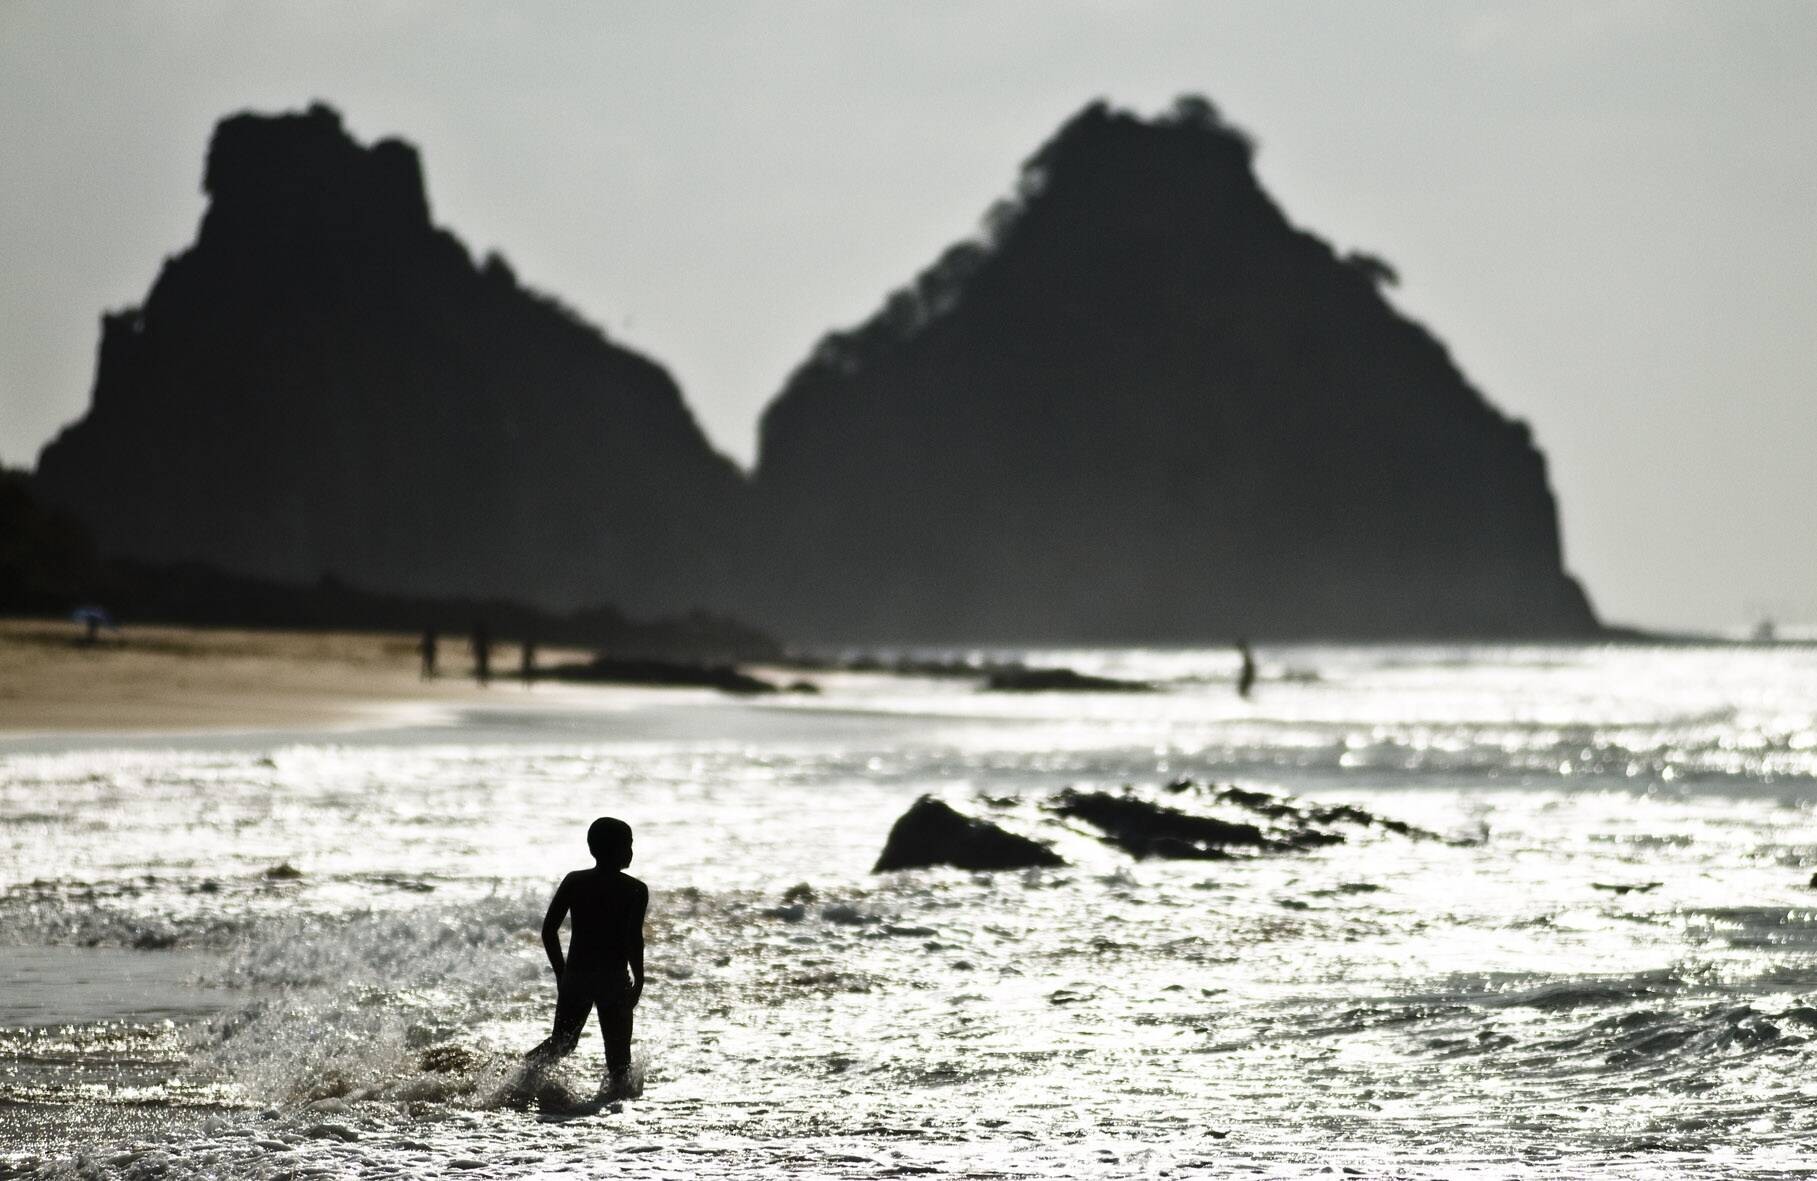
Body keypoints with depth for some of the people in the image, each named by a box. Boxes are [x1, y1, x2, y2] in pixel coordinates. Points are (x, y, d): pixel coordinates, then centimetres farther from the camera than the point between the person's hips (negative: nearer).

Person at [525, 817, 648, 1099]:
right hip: (613, 979, -3)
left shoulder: (573, 882, 5)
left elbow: (548, 930, 3)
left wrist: (561, 972, 13)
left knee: (562, 1042, 18)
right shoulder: (635, 890, -5)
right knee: (618, 1055, 5)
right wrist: (639, 980, -7)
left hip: (575, 977, 3)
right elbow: (633, 938, -16)